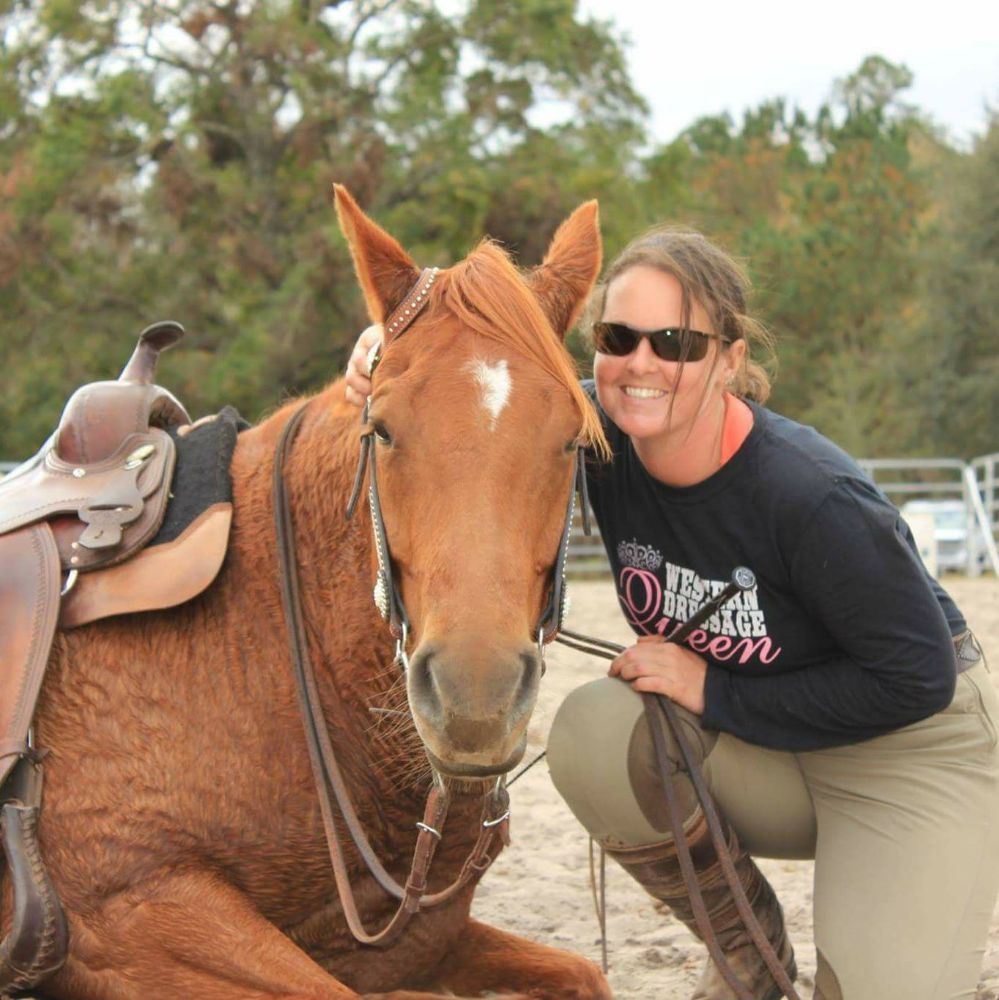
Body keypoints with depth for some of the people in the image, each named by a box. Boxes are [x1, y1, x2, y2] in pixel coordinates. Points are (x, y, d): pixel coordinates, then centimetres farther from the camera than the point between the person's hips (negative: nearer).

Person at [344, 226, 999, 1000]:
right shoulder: (599, 438, -14)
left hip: (914, 747, -5)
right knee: (591, 734, -23)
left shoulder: (816, 498, -30)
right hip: (764, 758, 5)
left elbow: (915, 678, -24)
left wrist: (715, 695, -22)